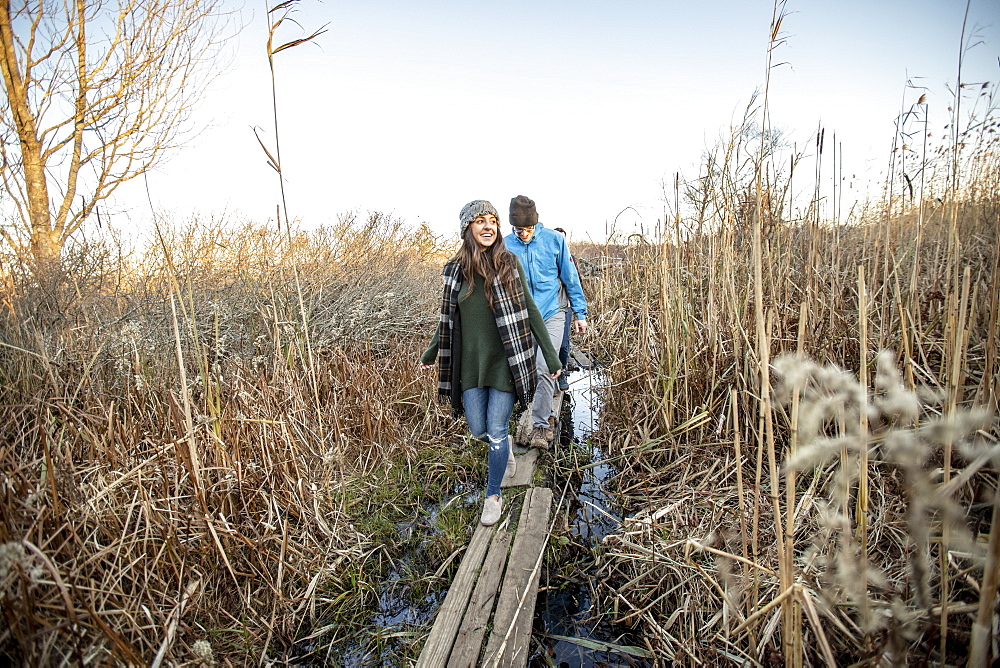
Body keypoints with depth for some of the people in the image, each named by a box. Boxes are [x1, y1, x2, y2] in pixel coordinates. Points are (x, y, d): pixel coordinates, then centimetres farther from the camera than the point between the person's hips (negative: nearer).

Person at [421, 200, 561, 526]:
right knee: (479, 431, 10)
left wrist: (551, 355, -3)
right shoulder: (455, 269, 0)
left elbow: (529, 310, -3)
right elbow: (447, 318, 12)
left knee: (496, 431, 3)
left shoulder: (508, 263, -7)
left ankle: (493, 496, 25)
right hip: (470, 363, 3)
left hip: (504, 362, -2)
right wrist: (430, 353, 21)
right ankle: (505, 450, 46)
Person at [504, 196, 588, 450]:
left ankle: (540, 425, -2)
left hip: (551, 316, -2)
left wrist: (580, 313, 4)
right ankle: (548, 417, 30)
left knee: (543, 369, -16)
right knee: (533, 371, 10)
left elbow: (570, 278, 3)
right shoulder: (505, 246, -3)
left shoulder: (554, 240, -4)